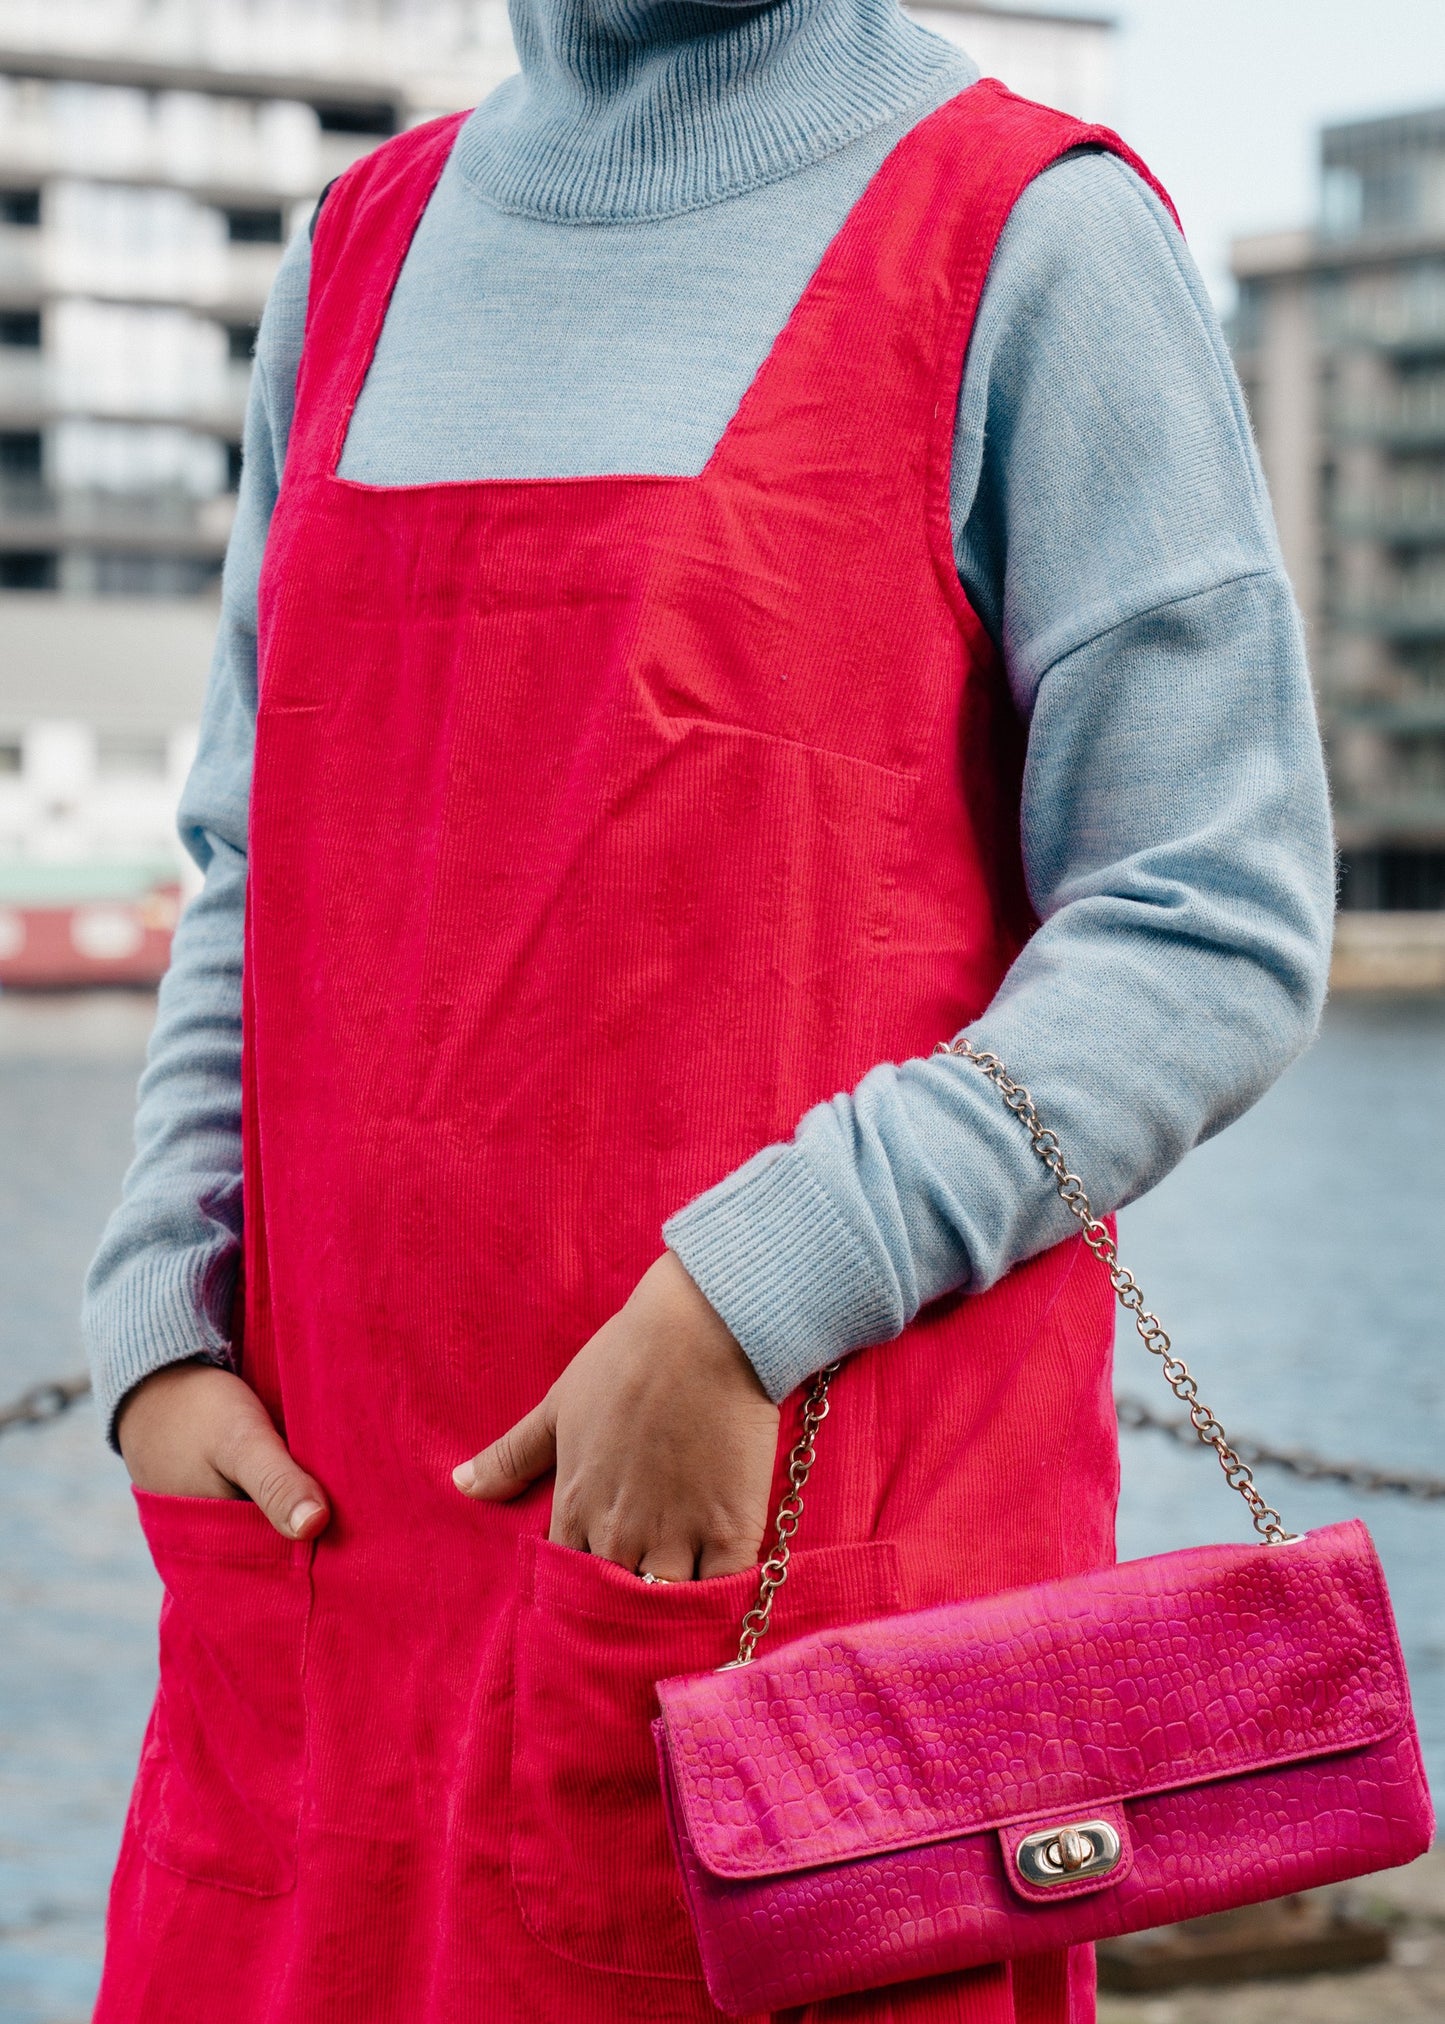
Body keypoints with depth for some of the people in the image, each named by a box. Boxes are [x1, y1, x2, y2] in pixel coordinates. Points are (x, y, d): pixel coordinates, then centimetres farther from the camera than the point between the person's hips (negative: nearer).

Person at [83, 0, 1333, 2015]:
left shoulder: (1035, 241, -3)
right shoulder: (367, 255, 15)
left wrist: (735, 1311, -17)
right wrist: (160, 1336, 2)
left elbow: (1217, 929, -9)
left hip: (803, 1556, -5)